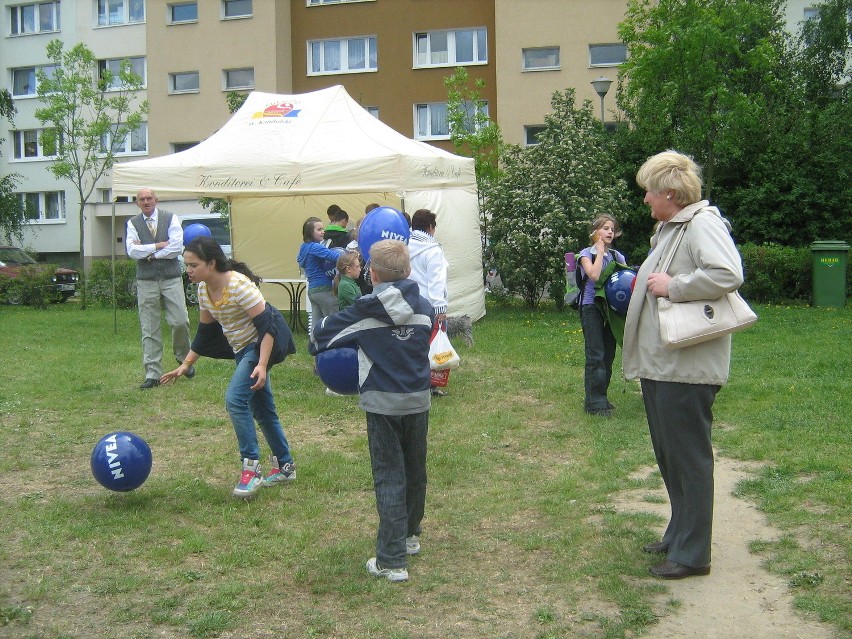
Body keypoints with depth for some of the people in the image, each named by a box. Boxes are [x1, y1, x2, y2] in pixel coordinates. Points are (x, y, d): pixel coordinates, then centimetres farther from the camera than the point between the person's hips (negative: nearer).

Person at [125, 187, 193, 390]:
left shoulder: (171, 219, 3)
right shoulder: (132, 224, 6)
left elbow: (177, 247, -10)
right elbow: (132, 251, -7)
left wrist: (147, 252, -7)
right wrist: (158, 246, -9)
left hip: (171, 278, -1)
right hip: (146, 281, 1)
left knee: (180, 321, -6)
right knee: (149, 329, 1)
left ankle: (183, 357, 22)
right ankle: (152, 374, 6)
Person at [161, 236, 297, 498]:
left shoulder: (238, 285, -25)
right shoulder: (204, 290, 0)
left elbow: (266, 325, -26)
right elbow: (205, 333, 11)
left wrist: (262, 365, -33)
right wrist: (185, 365, 9)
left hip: (262, 344, -9)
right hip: (243, 349, 9)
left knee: (235, 399, -21)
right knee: (261, 408, 14)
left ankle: (251, 468, -14)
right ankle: (285, 466, 27)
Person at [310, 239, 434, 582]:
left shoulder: (364, 310, -10)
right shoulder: (425, 308, 1)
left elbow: (323, 334, 1)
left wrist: (316, 345, 25)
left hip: (382, 403, -4)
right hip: (418, 400, 4)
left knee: (389, 478, -2)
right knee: (415, 471, 19)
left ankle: (392, 560, -2)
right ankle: (410, 535, 37)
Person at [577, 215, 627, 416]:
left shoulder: (616, 256, 12)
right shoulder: (587, 254, -1)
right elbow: (594, 275, -19)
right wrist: (600, 251, -10)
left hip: (612, 307, 5)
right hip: (591, 307, -5)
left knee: (609, 354, 8)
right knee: (596, 356, -9)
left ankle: (601, 396, 19)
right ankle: (595, 402, -4)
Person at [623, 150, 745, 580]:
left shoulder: (703, 224, -15)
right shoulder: (669, 228, 17)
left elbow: (728, 275, -30)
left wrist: (672, 287, -23)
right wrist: (645, 285, 13)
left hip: (686, 366, -11)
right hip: (659, 363, 11)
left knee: (689, 458, -1)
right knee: (668, 455, 19)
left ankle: (692, 553, 9)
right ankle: (679, 534, 33)